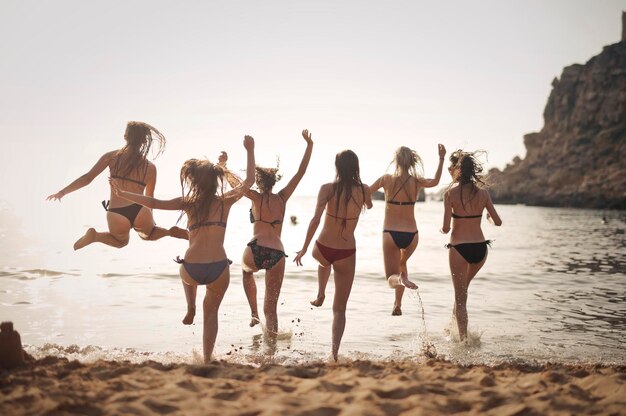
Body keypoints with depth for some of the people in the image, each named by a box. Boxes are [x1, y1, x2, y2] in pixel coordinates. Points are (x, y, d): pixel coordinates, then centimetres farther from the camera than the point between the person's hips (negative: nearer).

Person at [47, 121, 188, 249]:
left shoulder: (111, 157, 4)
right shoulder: (150, 168, 8)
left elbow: (87, 178, 1)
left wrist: (62, 193, 10)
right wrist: (150, 220, 34)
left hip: (116, 215, 0)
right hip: (140, 212, 0)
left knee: (121, 241, 33)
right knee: (148, 234, 34)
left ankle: (94, 235, 0)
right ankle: (171, 231, 0)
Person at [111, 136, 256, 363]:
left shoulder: (189, 202, 2)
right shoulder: (225, 201, 5)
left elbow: (154, 203, -1)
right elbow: (249, 181, 18)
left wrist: (123, 193, 7)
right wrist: (250, 151, 25)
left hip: (192, 271, 0)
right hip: (219, 270, 0)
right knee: (211, 312, 23)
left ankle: (190, 310, 29)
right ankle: (207, 360, 19)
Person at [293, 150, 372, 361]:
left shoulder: (327, 189, -9)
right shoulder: (364, 190, -4)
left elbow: (315, 220, -17)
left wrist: (304, 248, -12)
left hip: (322, 250, 0)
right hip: (346, 254, 0)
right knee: (340, 308, 8)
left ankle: (320, 294, 37)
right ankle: (335, 353, 0)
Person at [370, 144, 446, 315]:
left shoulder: (386, 179, -7)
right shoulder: (416, 181, -4)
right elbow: (435, 181, 10)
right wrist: (441, 158, 14)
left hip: (390, 234, -3)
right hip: (411, 235, 3)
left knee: (392, 277, 5)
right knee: (402, 263, 32)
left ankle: (400, 278, -32)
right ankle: (398, 304, 24)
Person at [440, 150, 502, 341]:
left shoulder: (450, 193, -11)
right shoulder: (482, 193, 0)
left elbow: (446, 228, -14)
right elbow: (498, 222, 2)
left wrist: (442, 229, 8)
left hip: (459, 248, -4)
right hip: (480, 247, 4)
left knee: (460, 297, 8)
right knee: (463, 287, 29)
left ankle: (463, 338, 5)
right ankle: (455, 322, 37)